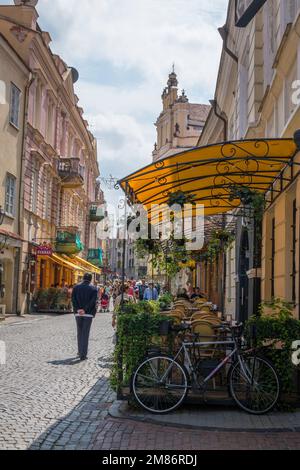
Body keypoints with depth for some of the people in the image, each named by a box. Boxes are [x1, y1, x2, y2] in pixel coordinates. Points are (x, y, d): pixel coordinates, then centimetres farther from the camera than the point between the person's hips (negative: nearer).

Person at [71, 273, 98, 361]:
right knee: (85, 333, 1)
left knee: (79, 333, 16)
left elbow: (73, 299, -4)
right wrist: (85, 310, -12)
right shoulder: (93, 289, -3)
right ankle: (83, 354, -3)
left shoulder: (76, 287, 4)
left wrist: (78, 309, -8)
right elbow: (93, 301, -12)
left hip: (78, 313, 2)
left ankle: (80, 351, 25)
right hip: (88, 314, -2)